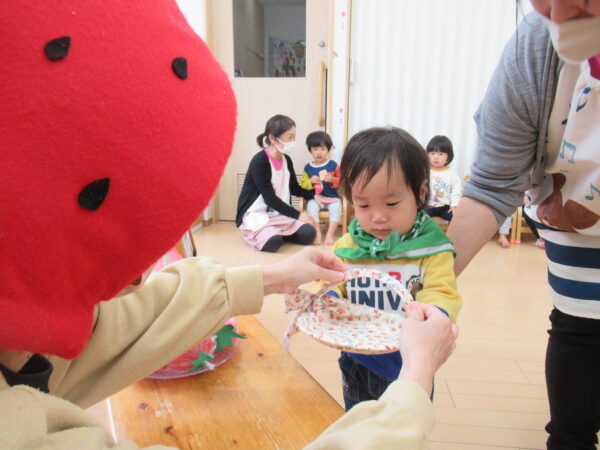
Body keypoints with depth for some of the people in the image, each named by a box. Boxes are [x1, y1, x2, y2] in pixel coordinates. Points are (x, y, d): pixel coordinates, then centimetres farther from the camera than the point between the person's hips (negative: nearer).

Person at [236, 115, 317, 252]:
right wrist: (297, 215, -19)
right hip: (255, 214, -6)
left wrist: (316, 195, -2)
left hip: (279, 213, 6)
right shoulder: (259, 161, -17)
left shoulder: (287, 160, 5)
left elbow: (295, 189, 16)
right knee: (272, 242, -34)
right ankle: (255, 233, 0)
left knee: (308, 233, -17)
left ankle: (275, 231, 7)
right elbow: (270, 198, -20)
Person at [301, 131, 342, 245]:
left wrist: (333, 179, -16)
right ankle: (317, 233, -24)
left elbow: (341, 181, 4)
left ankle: (330, 234, -24)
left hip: (332, 197, -1)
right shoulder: (308, 168, 5)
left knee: (336, 207, -31)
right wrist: (311, 181, -14)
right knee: (311, 206, -31)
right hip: (314, 197, 1)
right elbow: (303, 185, 7)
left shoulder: (333, 165, 2)